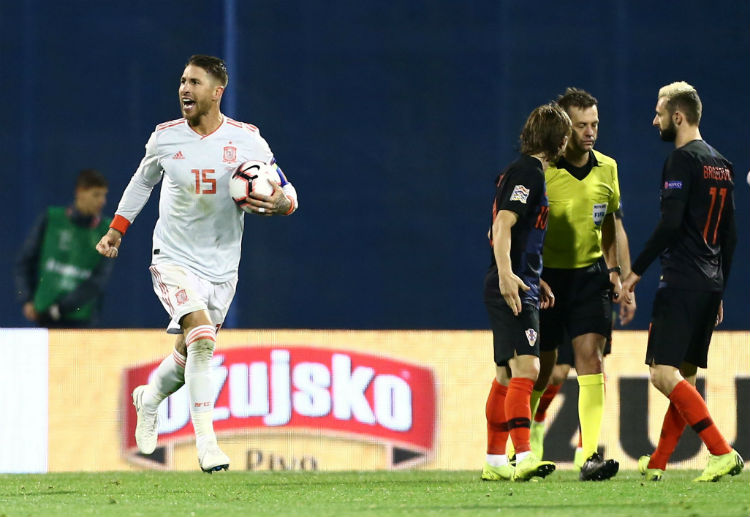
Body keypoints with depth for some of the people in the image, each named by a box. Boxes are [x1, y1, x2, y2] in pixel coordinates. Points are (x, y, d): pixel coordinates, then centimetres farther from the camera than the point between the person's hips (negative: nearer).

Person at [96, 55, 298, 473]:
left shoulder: (247, 140, -4)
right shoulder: (165, 138, -1)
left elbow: (286, 189, 2)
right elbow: (143, 181, 18)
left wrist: (281, 202, -22)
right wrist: (117, 229, 16)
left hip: (222, 268, 2)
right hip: (175, 261, -2)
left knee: (189, 357, 11)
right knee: (202, 336, -24)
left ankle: (149, 399, 44)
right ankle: (206, 441, -19)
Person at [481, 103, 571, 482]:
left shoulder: (521, 172, 20)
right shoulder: (528, 173, -10)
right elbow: (502, 225, -22)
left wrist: (535, 280, 31)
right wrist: (506, 274, -33)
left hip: (517, 286, 11)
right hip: (512, 287, -11)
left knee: (507, 376, 13)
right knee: (525, 368, -20)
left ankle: (495, 462, 18)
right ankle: (524, 457, -30)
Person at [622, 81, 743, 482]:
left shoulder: (683, 159, -10)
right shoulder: (721, 164, 17)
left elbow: (670, 223, -19)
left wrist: (637, 271, -13)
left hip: (681, 281, -9)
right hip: (710, 284, 9)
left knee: (663, 373, -12)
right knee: (685, 376, 12)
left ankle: (723, 453, -20)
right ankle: (657, 463, 17)